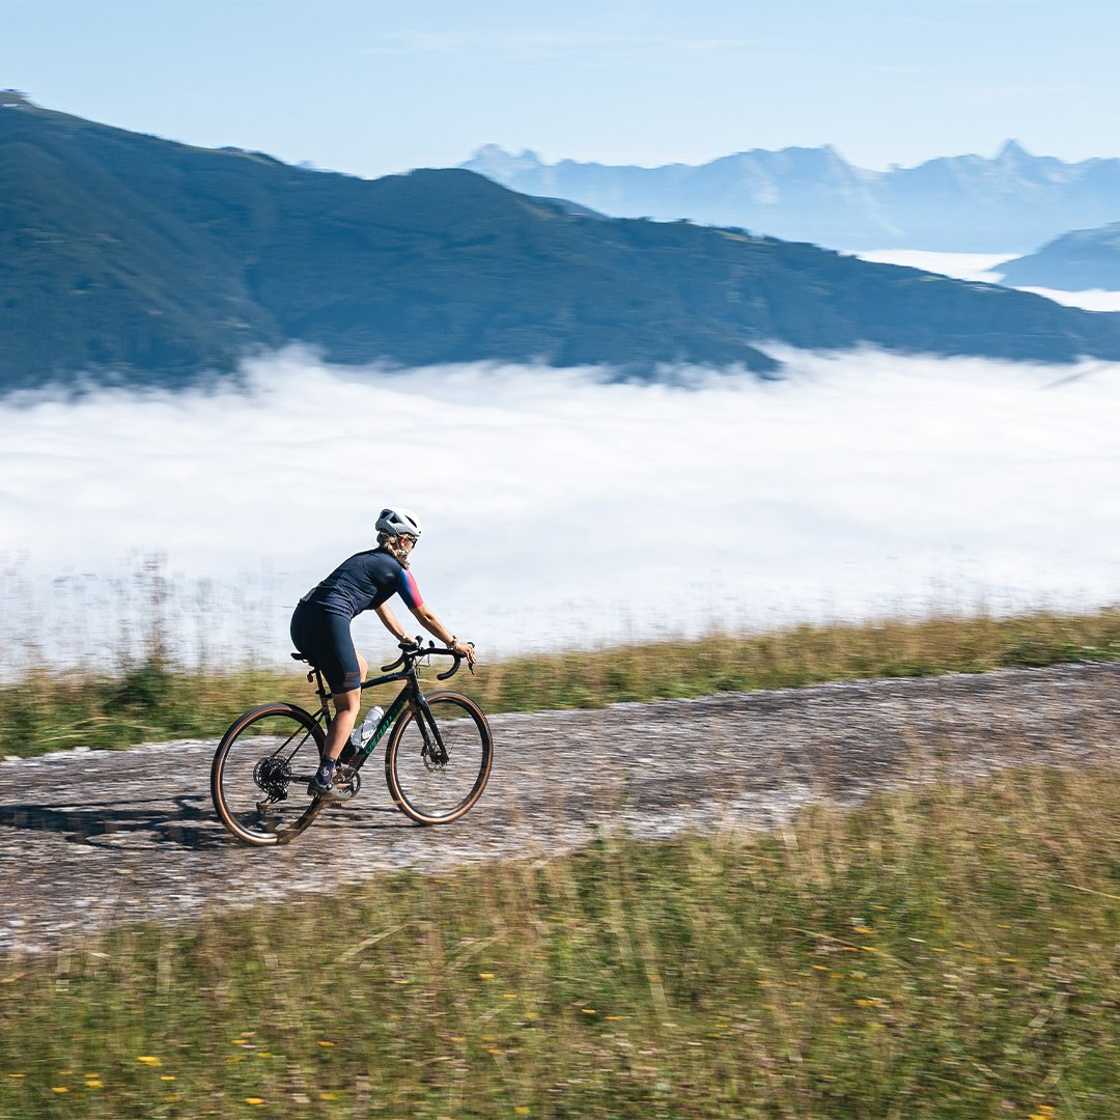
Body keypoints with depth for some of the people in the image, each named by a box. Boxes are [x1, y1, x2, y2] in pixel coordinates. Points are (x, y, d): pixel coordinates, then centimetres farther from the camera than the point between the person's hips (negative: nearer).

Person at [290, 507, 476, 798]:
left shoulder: (364, 559, 30)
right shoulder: (396, 569, 7)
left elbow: (382, 609, 41)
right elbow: (425, 616, 13)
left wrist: (406, 639, 47)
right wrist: (455, 644, 24)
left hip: (302, 620, 8)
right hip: (328, 622, -8)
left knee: (360, 668, 29)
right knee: (349, 705, 0)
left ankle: (345, 744, 24)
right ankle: (323, 779, -11)